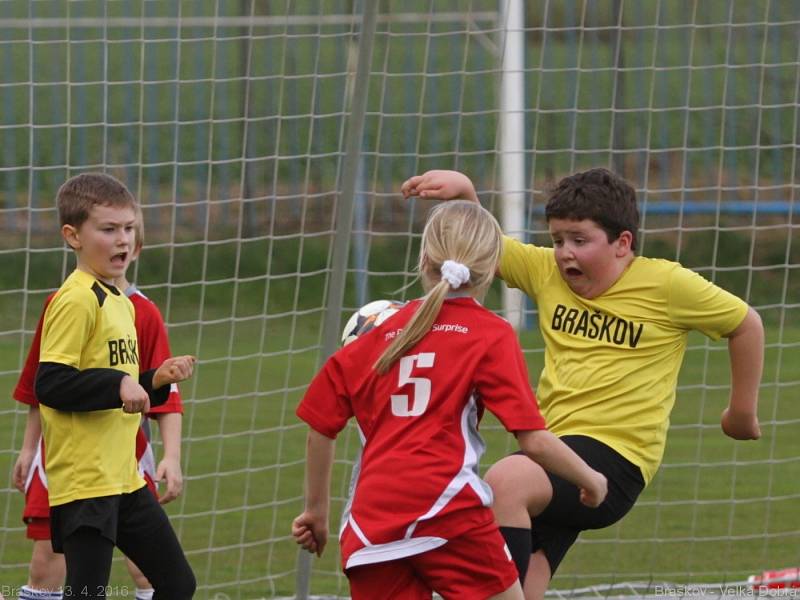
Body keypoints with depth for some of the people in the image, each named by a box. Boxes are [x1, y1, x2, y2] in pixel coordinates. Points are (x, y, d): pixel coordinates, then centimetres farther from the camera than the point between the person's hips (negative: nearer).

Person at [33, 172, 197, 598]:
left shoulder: (120, 303, 16)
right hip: (84, 480, -10)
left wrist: (156, 380, 8)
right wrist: (118, 384, -26)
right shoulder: (76, 300, -13)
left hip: (124, 479, 10)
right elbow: (50, 384, -21)